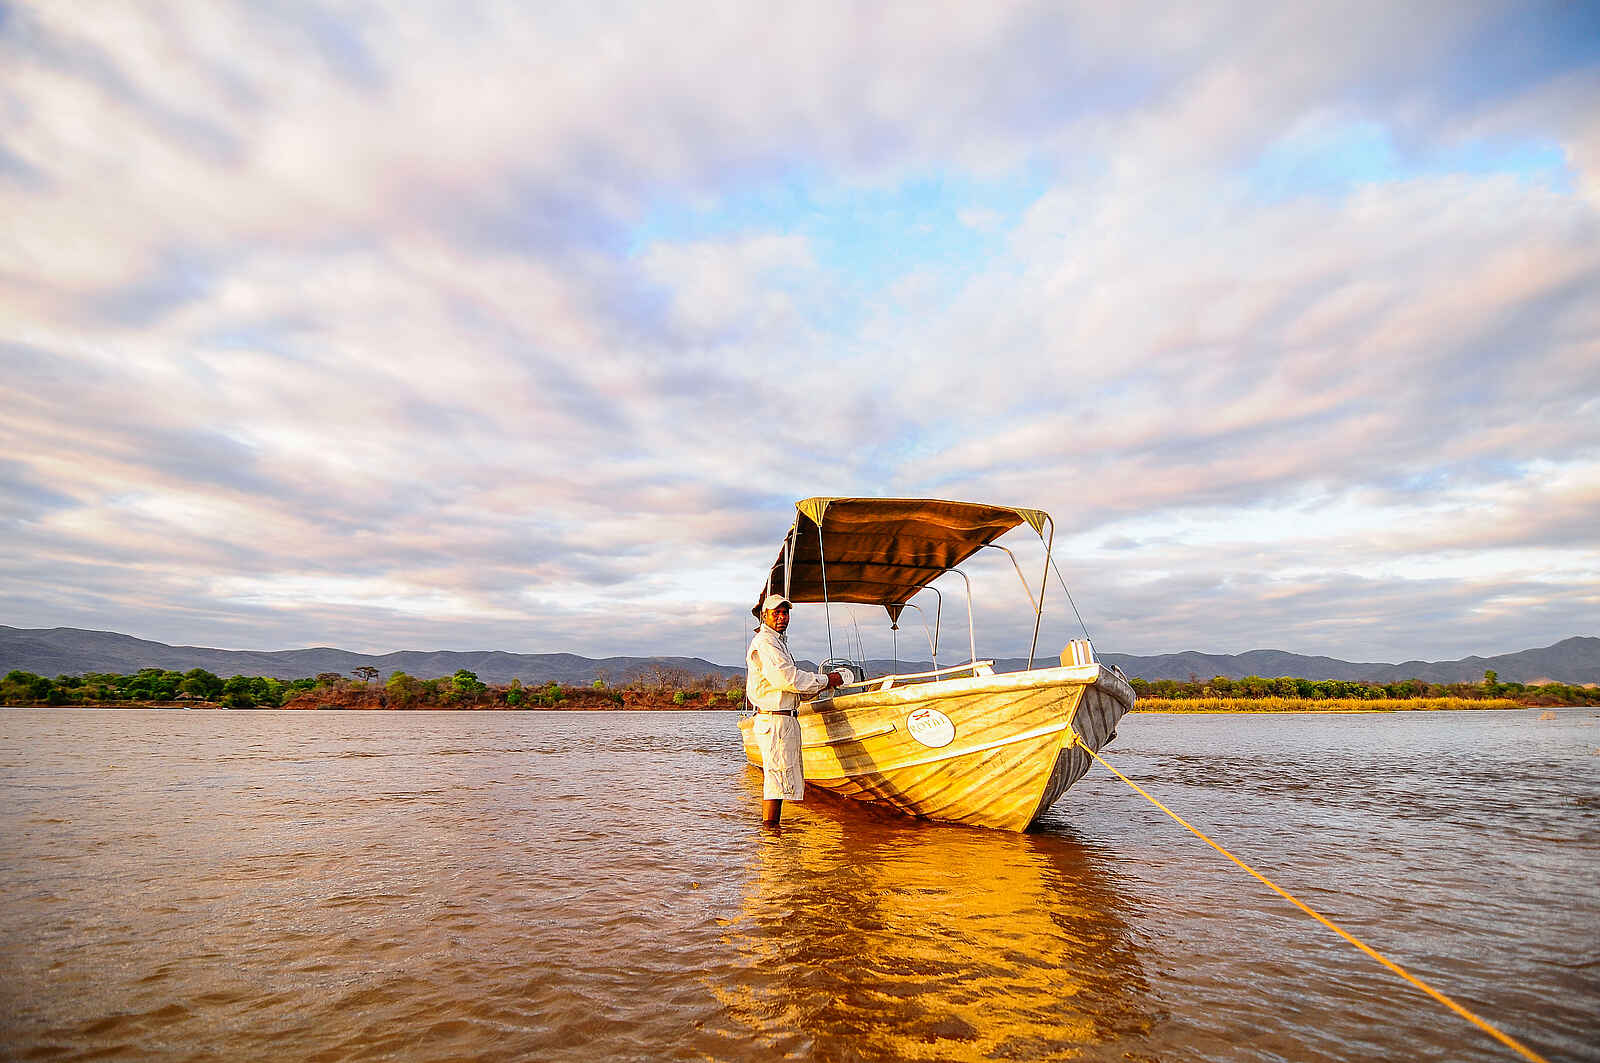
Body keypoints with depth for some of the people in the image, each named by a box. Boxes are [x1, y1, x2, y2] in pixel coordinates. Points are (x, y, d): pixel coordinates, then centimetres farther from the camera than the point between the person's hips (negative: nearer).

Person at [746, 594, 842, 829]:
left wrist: (819, 687, 9)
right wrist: (825, 680, -12)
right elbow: (787, 678, -22)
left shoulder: (779, 642, 22)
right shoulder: (764, 643, -11)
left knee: (774, 779, 14)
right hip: (775, 720, -10)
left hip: (786, 719, 10)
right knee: (777, 778, -9)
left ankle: (769, 830, 21)